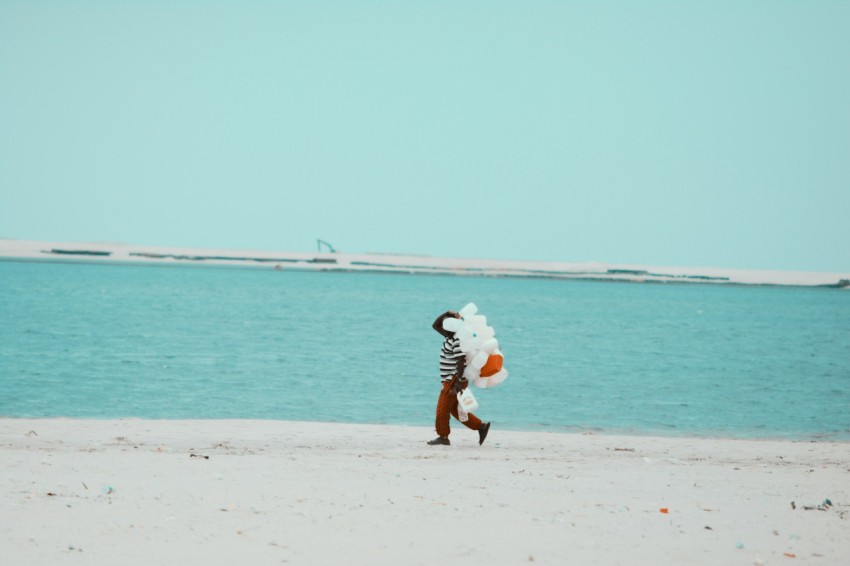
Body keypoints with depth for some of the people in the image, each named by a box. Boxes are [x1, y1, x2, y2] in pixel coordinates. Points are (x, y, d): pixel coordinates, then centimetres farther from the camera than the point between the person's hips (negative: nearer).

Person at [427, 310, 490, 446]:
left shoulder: (457, 340, -18)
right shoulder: (450, 336, 11)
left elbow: (461, 361, -24)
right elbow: (435, 325, 21)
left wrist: (458, 382, -27)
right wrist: (447, 313, 7)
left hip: (454, 380, -10)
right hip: (450, 380, 10)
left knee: (442, 408, -4)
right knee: (454, 409, 14)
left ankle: (443, 437, 4)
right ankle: (481, 426, 14)